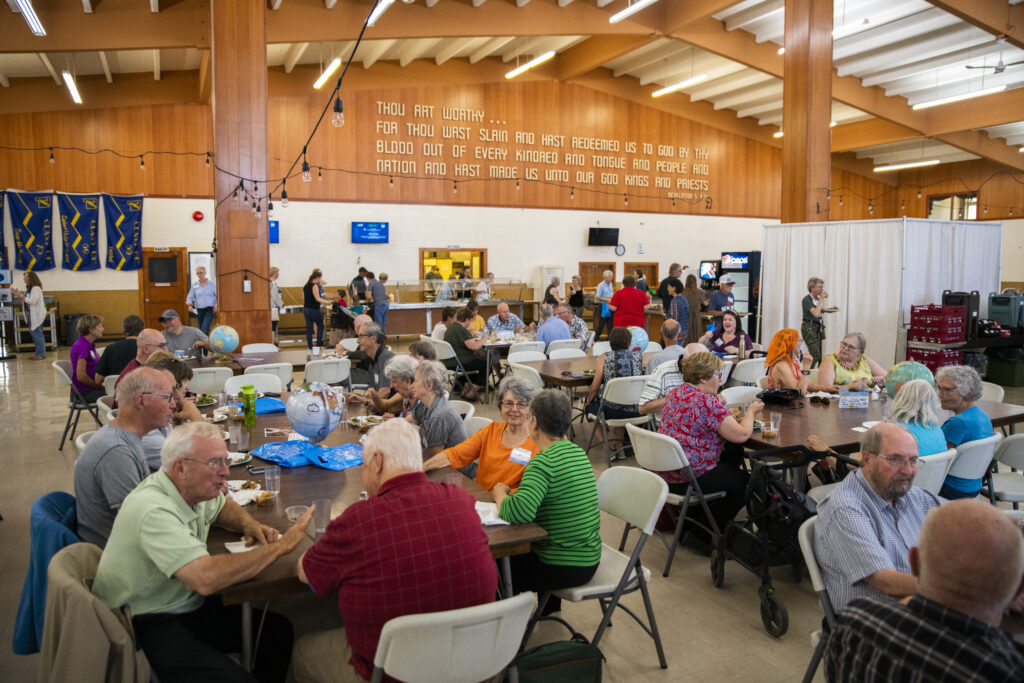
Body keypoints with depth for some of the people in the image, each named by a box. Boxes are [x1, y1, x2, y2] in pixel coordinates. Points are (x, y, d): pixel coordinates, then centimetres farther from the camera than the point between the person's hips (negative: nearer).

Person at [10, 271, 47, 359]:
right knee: (33, 333, 12)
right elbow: (25, 299, 17)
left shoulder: (36, 288, -14)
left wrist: (21, 296, -14)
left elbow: (32, 301, -22)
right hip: (31, 315, 10)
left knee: (37, 333, -6)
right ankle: (39, 353, 18)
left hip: (37, 315, -10)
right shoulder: (28, 289, 14)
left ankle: (41, 354, 0)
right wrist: (18, 294, 6)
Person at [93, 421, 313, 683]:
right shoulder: (153, 510, -28)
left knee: (278, 630, -2)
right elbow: (206, 579, -39)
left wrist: (248, 524, 0)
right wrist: (281, 545, -30)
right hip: (148, 627, -9)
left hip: (188, 603, 9)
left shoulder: (191, 488, 0)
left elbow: (222, 506, 24)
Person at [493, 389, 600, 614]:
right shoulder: (578, 453, 2)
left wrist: (500, 493, -18)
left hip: (565, 569, -8)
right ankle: (550, 607, 49)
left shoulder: (544, 461, -25)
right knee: (517, 548, 33)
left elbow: (519, 512, -37)